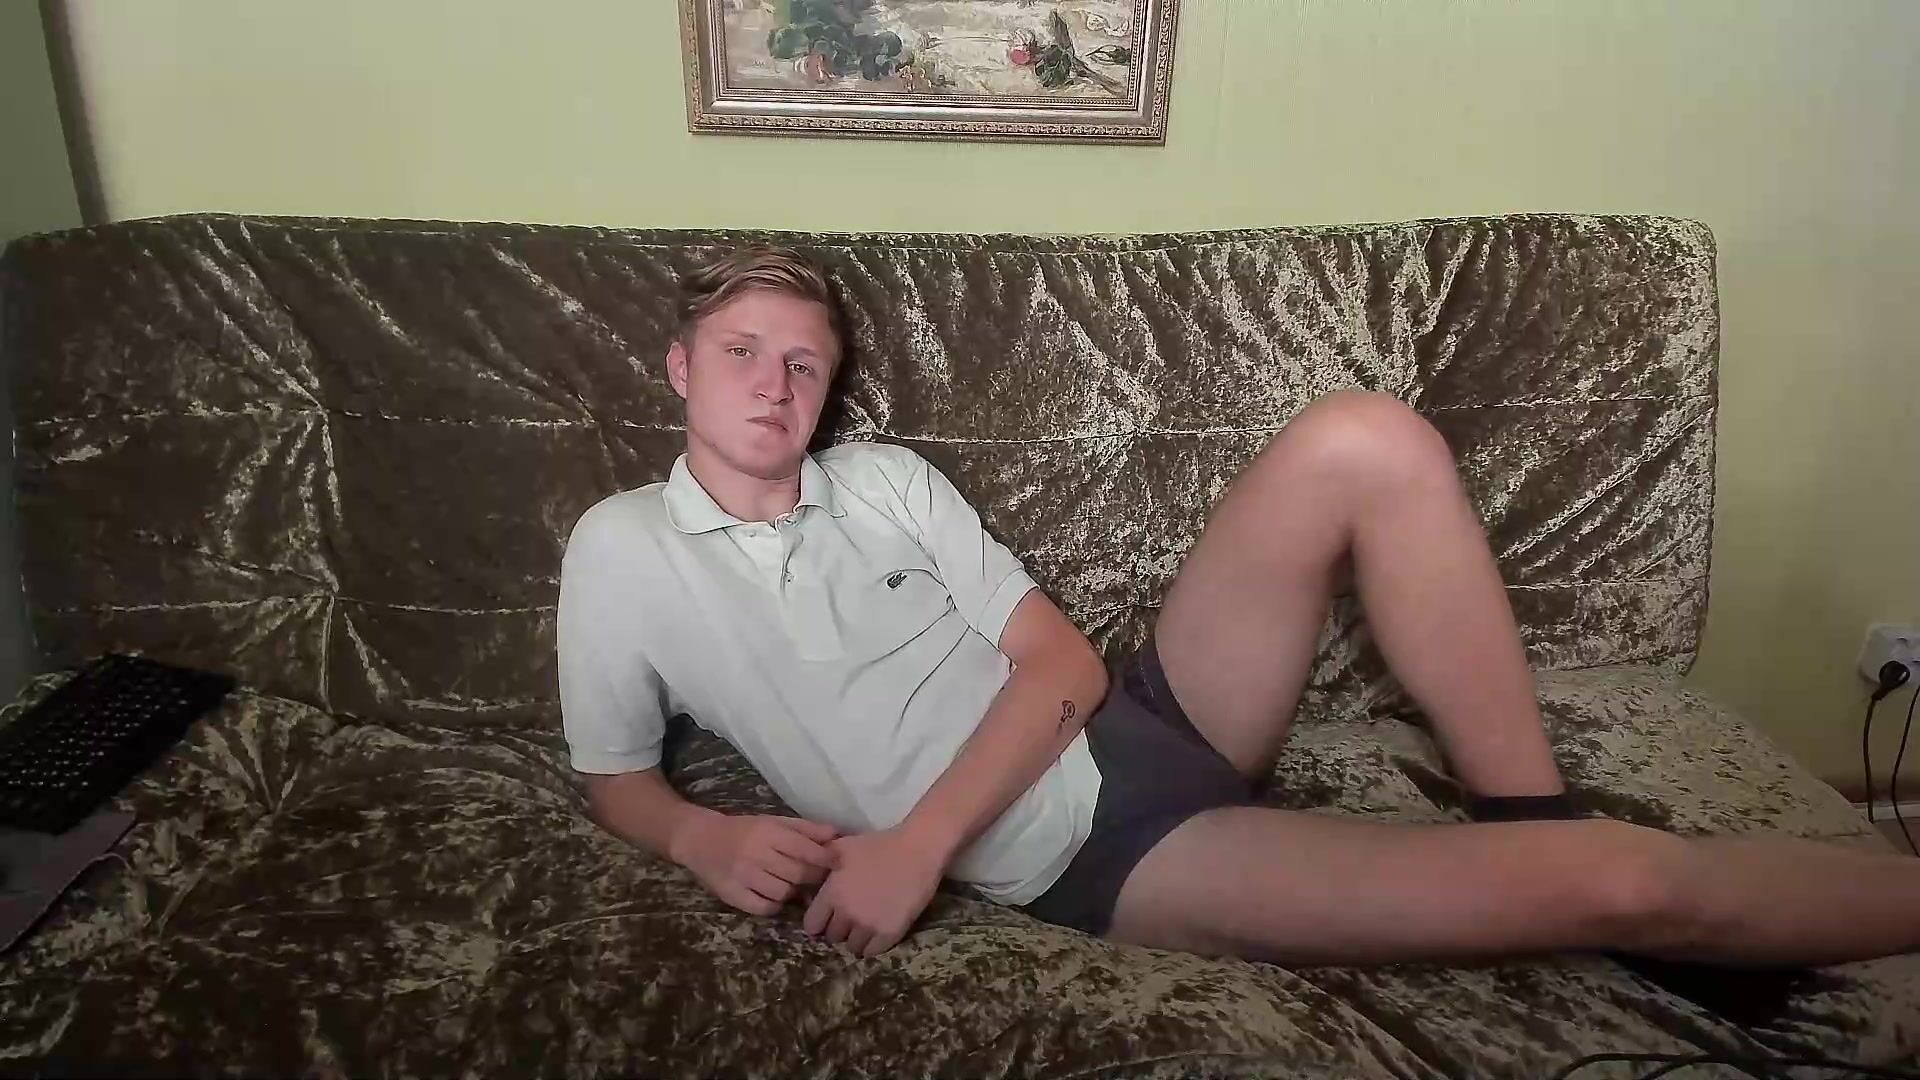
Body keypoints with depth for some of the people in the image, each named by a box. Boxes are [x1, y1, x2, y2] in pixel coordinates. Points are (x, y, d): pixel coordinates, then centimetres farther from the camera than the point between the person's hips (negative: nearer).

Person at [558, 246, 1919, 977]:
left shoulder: (887, 476, 8)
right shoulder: (619, 550, 3)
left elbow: (1061, 663, 1)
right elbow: (615, 779, 11)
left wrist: (916, 842, -12)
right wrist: (704, 836, -14)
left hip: (1148, 719, 5)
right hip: (1085, 850, -4)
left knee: (1363, 440, -19)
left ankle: (1530, 821, -7)